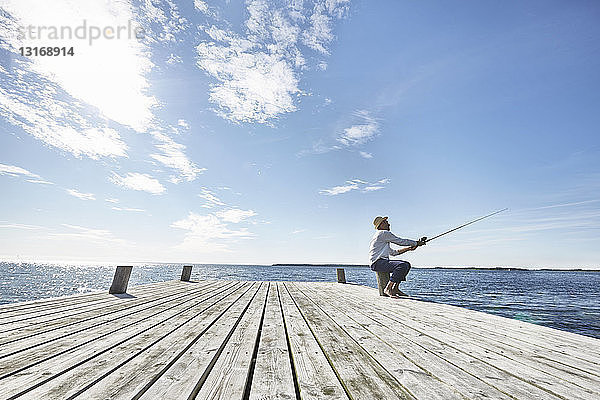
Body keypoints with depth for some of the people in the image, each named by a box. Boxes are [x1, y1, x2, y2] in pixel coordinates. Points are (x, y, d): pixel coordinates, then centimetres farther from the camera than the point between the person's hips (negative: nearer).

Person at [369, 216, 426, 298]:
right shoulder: (384, 233, -6)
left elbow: (393, 252, 26)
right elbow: (401, 241, -5)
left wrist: (409, 248, 23)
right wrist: (417, 243, 8)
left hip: (382, 262, 10)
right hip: (378, 263, -10)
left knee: (407, 264, 11)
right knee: (402, 265, -27)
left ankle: (395, 288, 10)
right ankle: (388, 288, -20)